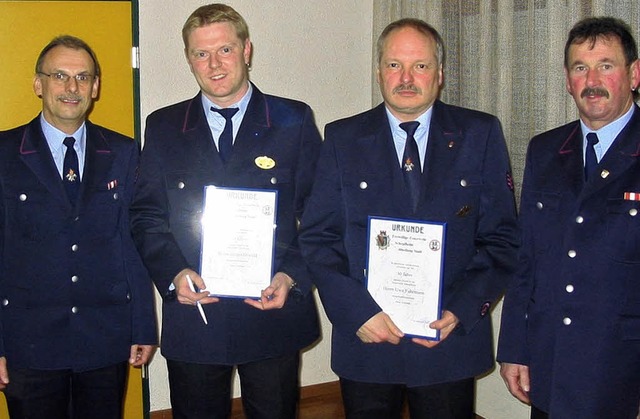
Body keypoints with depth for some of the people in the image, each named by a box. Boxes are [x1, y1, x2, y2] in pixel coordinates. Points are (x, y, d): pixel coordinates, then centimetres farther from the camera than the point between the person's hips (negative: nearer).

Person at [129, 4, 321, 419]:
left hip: (273, 311, -1)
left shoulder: (294, 121, 2)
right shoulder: (164, 127, 6)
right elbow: (147, 216, 5)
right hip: (192, 314, 1)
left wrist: (291, 277, -14)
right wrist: (174, 273, -12)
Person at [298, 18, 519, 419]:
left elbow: (501, 237, -1)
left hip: (451, 341, 0)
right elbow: (317, 236, 0)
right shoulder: (343, 138, 2)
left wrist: (461, 312, -12)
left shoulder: (481, 135, 1)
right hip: (365, 339, 1)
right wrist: (357, 311, -12)